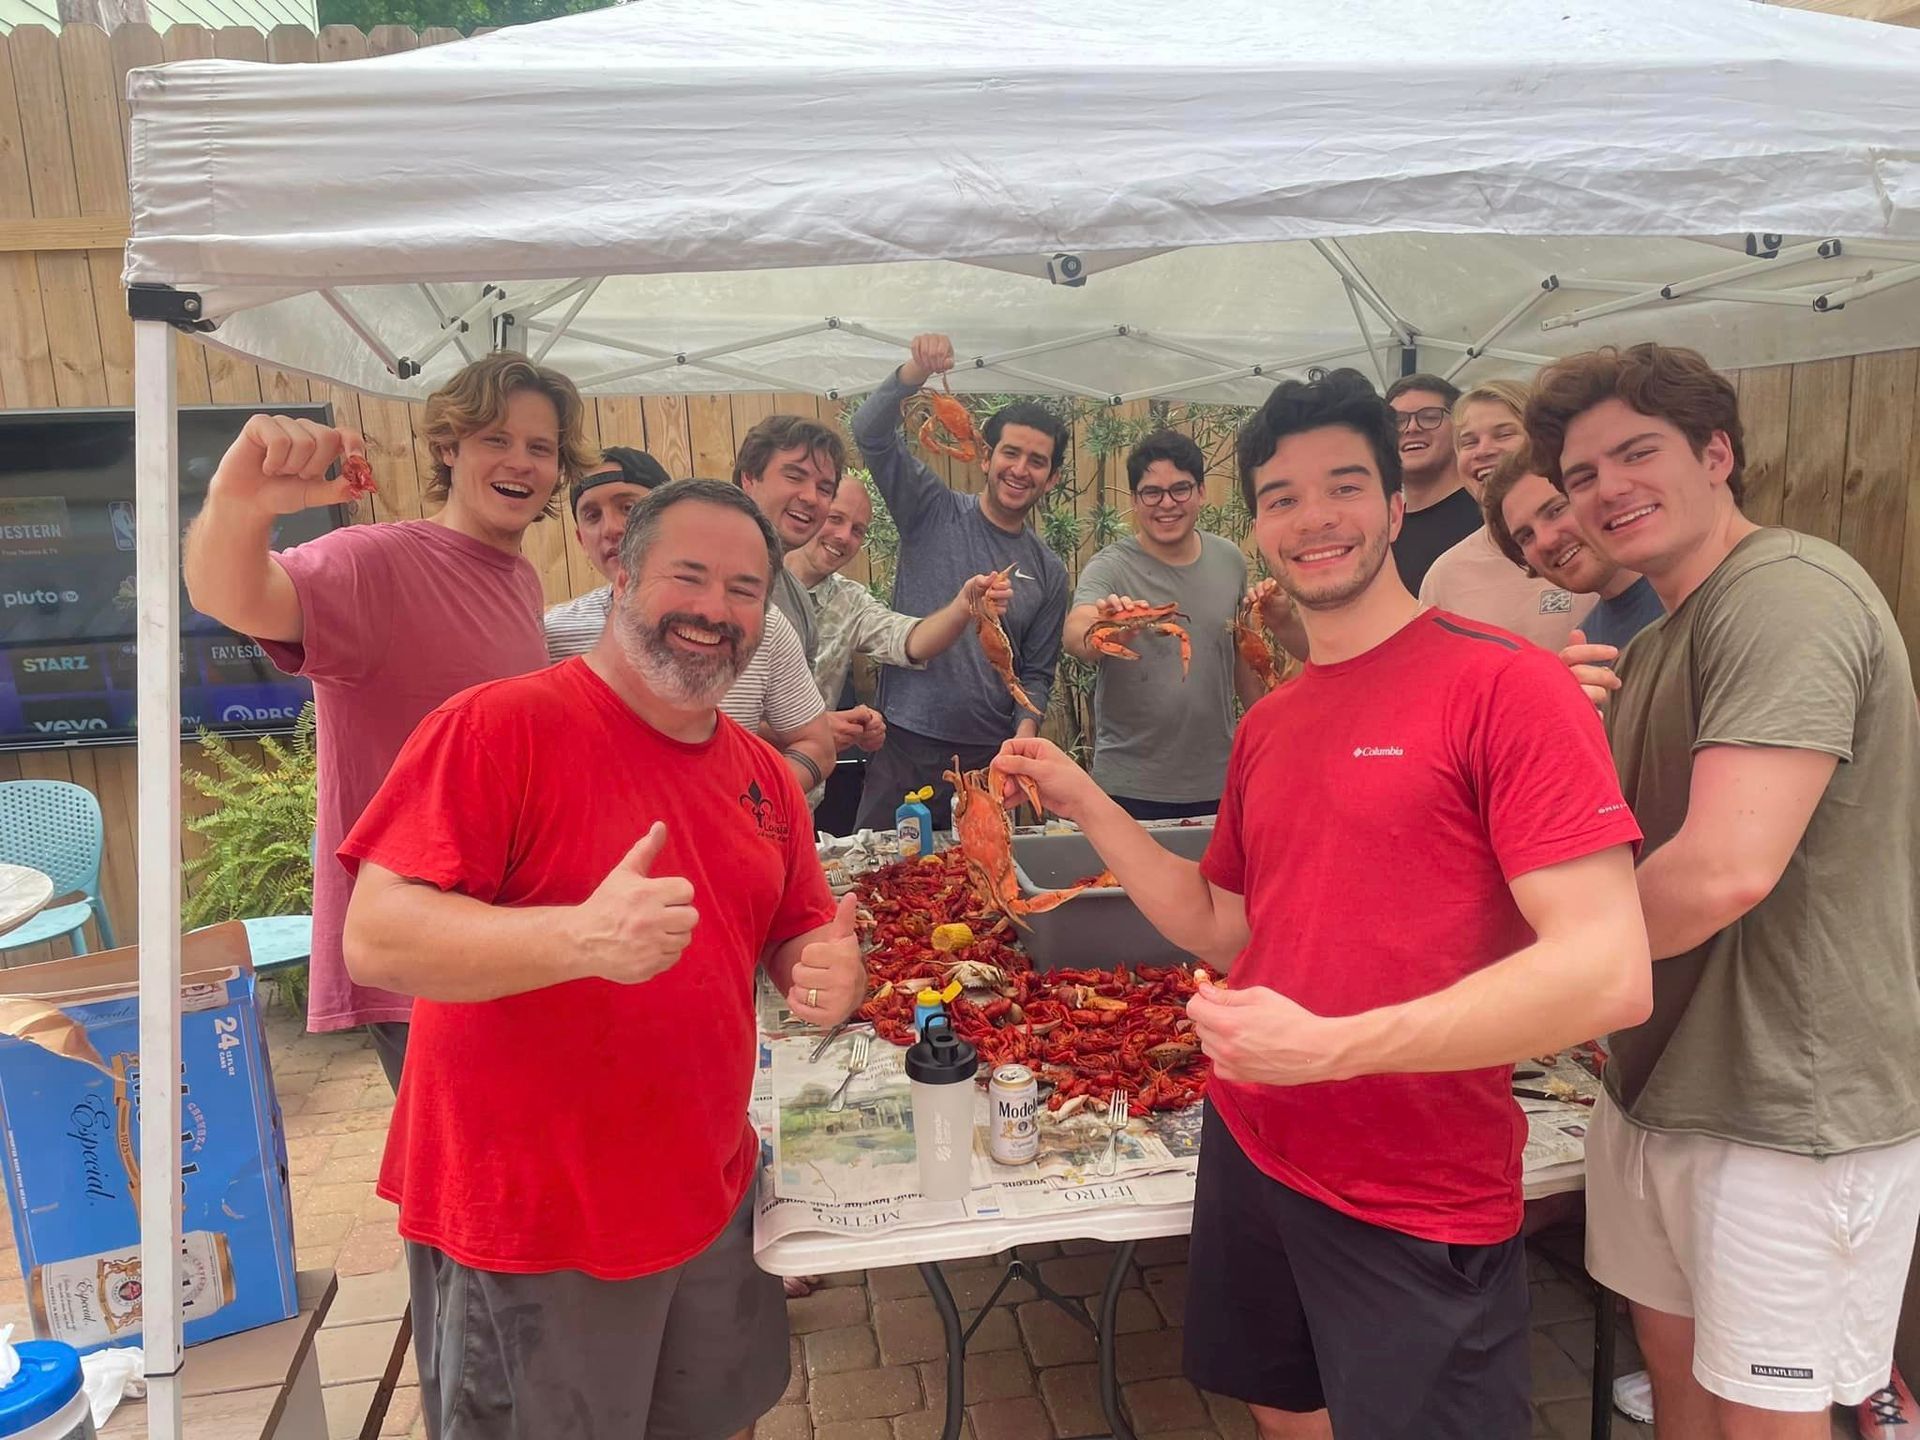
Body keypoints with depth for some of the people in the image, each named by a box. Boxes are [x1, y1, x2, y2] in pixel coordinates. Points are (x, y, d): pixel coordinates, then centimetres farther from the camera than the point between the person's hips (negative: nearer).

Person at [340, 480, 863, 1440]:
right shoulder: (501, 726, -17)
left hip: (708, 1199, 7)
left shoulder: (762, 775, 4)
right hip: (527, 1223, -6)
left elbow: (800, 937, 12)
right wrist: (580, 938, -37)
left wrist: (827, 974, -12)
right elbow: (374, 937, -23)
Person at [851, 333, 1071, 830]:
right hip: (905, 745, -2)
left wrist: (1026, 728, -8)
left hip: (990, 755, 3)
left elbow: (1037, 674, 12)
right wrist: (917, 370, -23)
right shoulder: (935, 513, 2)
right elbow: (870, 433, -8)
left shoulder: (1049, 572, 10)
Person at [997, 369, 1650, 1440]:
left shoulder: (1503, 682, -16)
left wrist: (1325, 1044, -25)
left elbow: (1609, 974, -22)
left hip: (1419, 1212, -7)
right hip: (1251, 1156, 7)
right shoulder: (1267, 728, 6)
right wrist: (1089, 807, 3)